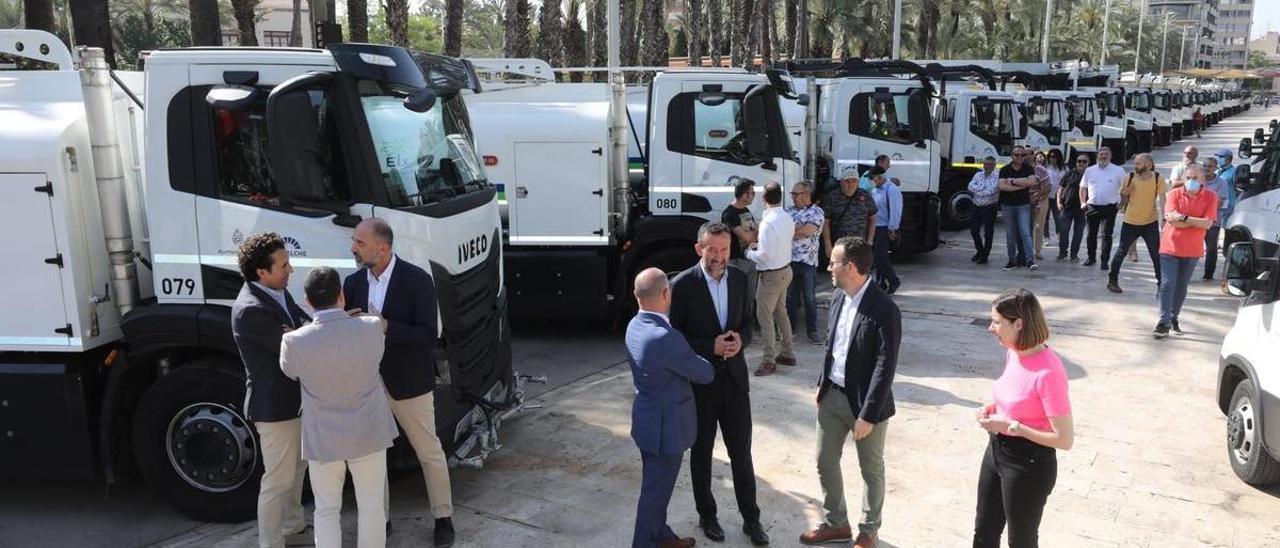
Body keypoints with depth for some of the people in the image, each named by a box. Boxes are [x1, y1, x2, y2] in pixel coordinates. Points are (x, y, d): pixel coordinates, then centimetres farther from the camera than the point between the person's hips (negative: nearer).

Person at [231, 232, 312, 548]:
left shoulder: (278, 292, 3)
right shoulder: (250, 310, -26)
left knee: (297, 468, 24)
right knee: (279, 479, 3)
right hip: (275, 406, -10)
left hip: (294, 398, 10)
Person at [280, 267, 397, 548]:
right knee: (371, 505, 17)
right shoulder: (372, 329, -18)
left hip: (323, 439, 0)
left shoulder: (296, 342, -20)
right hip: (368, 433, 1)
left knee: (327, 510, 17)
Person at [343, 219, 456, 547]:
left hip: (409, 383, -4)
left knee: (429, 452, 10)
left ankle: (443, 517, 27)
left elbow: (428, 335, -20)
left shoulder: (417, 280, -15)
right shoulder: (354, 282, 0)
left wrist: (384, 327, -30)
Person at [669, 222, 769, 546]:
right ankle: (706, 515, 33)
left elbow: (746, 322, 10)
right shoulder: (682, 285, -16)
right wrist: (711, 347, -22)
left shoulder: (739, 278, -1)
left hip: (734, 377, 3)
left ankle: (751, 518, 26)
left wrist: (741, 339, -12)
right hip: (699, 382, -3)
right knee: (701, 453, 14)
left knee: (742, 452, 11)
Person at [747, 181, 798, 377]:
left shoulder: (768, 222, -25)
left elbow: (766, 255, -26)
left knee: (764, 316, 0)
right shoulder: (787, 218, 2)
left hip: (771, 274, -9)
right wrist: (760, 245, 12)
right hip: (786, 270, 9)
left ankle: (770, 360, 5)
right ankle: (787, 353, 31)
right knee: (780, 311, 21)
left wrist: (750, 253, -7)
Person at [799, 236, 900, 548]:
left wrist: (867, 415, -21)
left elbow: (885, 368, -22)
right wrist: (822, 385, 13)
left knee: (871, 470, 14)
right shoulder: (838, 297, 0)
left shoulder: (884, 310, -22)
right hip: (832, 395, 7)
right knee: (825, 462, 16)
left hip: (864, 401, -7)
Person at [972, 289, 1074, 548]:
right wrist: (995, 409, -2)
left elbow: (1065, 439, -24)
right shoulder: (1013, 353, -2)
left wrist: (1011, 426, -23)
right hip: (996, 452, 8)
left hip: (1028, 465, -8)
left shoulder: (1048, 372, -27)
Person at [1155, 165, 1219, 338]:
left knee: (1182, 286, 12)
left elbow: (1208, 223, -13)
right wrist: (1197, 222, -14)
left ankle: (1173, 318, 25)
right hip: (1170, 247, -2)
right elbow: (1172, 219, -16)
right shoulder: (1175, 194, -5)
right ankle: (1164, 322, -6)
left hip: (1192, 250, 2)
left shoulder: (1210, 197, -3)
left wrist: (1184, 218, -19)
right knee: (1167, 284, -6)